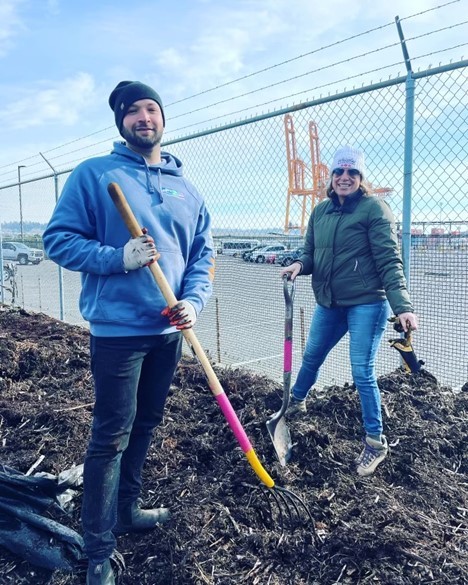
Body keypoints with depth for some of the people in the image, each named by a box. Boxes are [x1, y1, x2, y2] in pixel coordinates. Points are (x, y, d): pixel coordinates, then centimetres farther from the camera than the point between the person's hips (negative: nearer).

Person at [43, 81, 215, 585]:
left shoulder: (185, 187, 10)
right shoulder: (93, 174, -4)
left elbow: (204, 253, 10)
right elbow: (58, 238, -7)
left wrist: (193, 301, -7)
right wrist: (118, 258, -20)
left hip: (169, 331, 6)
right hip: (118, 329, -5)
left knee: (145, 427, 19)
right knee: (111, 438, 1)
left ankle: (126, 510, 40)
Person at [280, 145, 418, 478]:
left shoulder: (374, 208, -10)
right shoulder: (320, 211, 8)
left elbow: (389, 261, -16)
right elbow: (312, 253, 14)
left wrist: (402, 306, -25)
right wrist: (300, 265, -10)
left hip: (366, 303, -6)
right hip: (328, 303, 6)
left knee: (362, 373, -4)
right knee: (311, 357, 20)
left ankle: (376, 442, 14)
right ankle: (296, 404, 48)